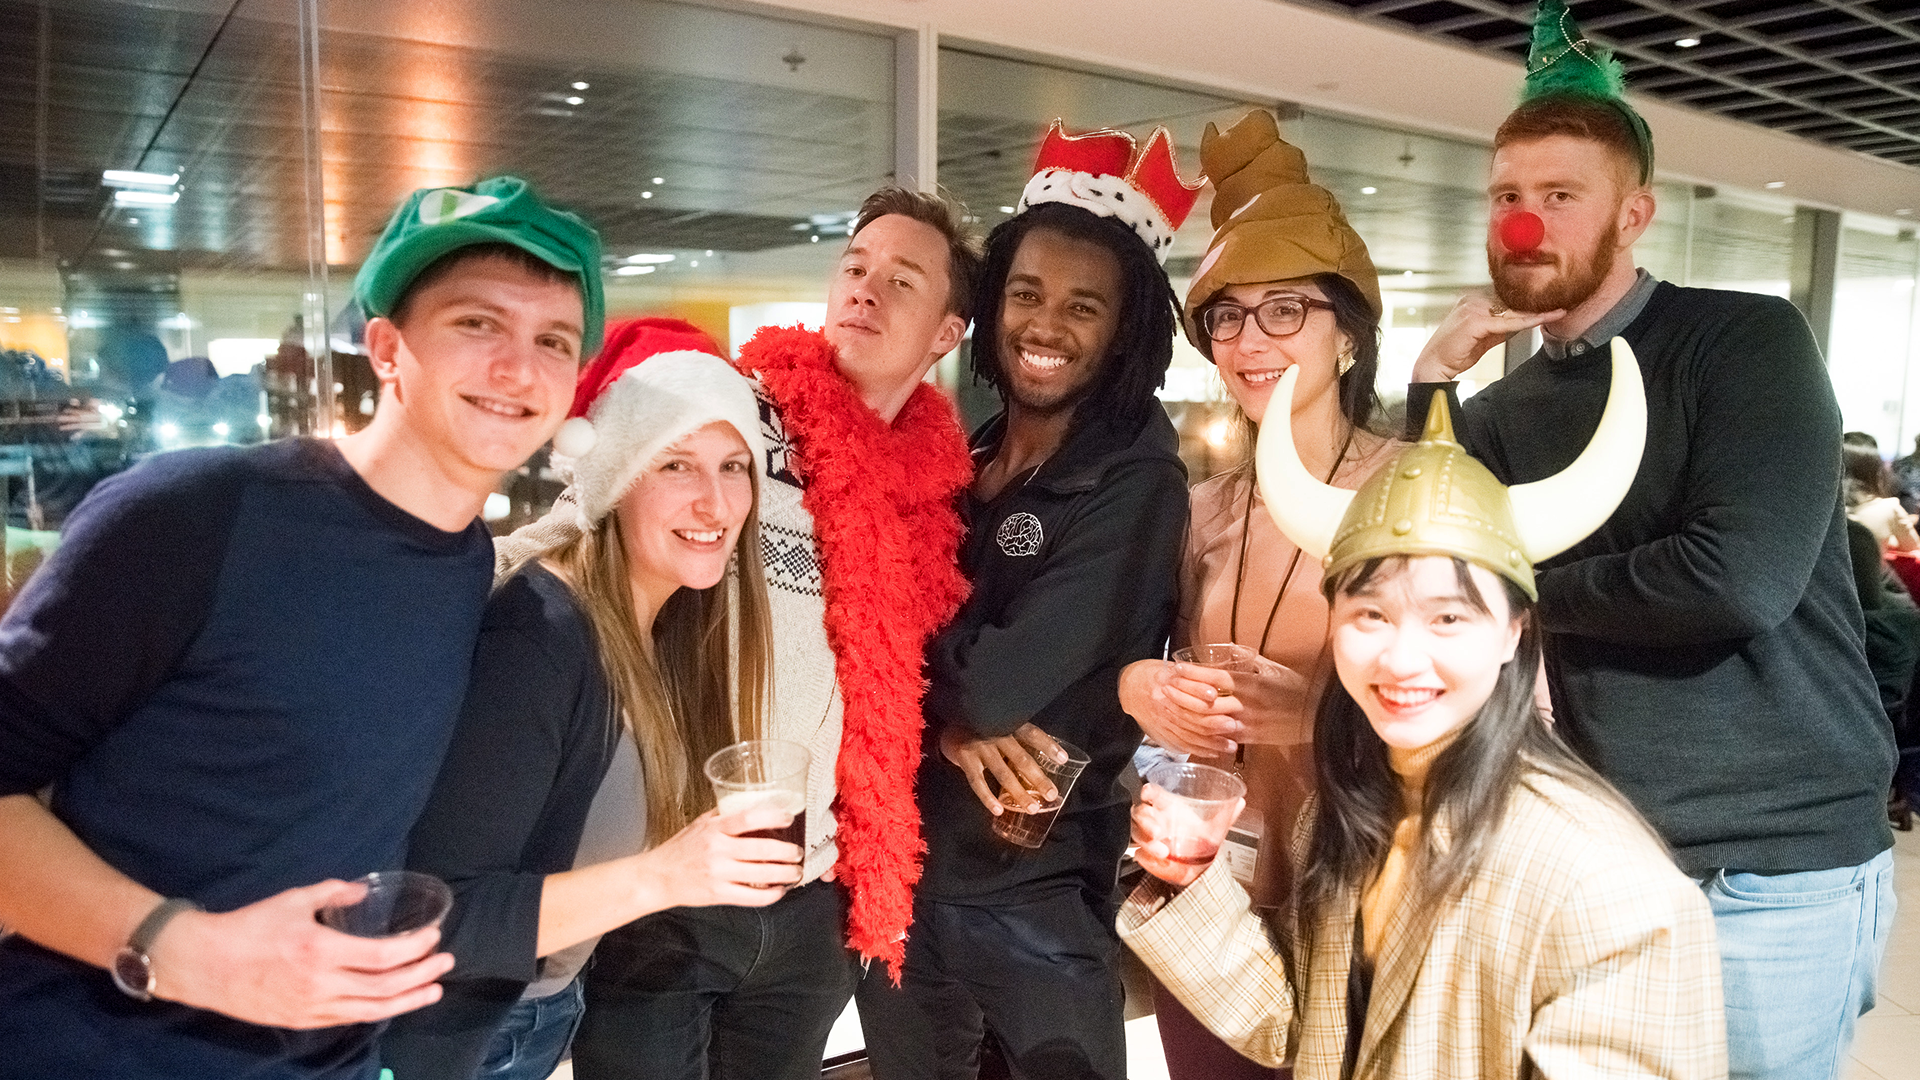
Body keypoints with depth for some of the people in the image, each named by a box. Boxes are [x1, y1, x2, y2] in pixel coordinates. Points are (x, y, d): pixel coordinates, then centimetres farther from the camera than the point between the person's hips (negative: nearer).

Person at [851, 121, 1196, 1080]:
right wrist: (954, 723, -20)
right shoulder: (950, 455, 2)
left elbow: (1000, 683, -22)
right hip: (900, 864, 5)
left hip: (1041, 890, -5)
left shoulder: (1133, 484, -15)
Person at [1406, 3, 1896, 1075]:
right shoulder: (1502, 409, 7)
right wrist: (1432, 383, -7)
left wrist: (1524, 585, -9)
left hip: (1774, 868, -5)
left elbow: (1744, 578, -23)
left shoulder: (1748, 341, -9)